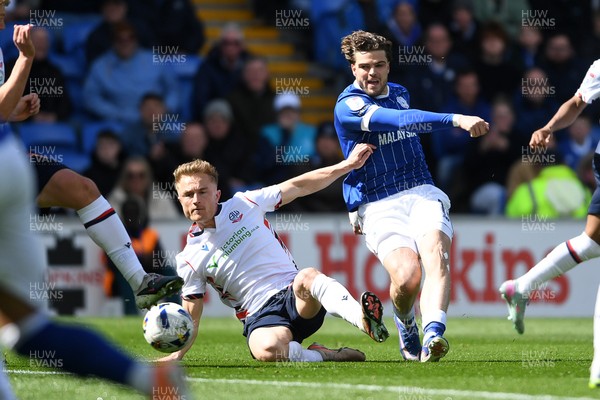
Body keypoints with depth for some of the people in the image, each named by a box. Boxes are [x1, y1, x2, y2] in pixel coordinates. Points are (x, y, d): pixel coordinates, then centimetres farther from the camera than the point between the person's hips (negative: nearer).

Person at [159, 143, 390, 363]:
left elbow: (299, 187, 12)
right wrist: (178, 355, -8)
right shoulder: (189, 260, 5)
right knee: (267, 349, -39)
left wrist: (348, 164, 8)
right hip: (261, 316, -1)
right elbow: (191, 320, 10)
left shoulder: (244, 205, 7)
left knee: (306, 277, -37)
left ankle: (365, 320, -58)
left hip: (297, 298, 1)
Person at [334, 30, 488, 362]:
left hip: (421, 193, 5)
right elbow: (399, 121, -24)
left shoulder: (400, 94, 17)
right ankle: (405, 324, 9)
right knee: (407, 276, -26)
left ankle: (433, 334, -47)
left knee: (435, 253, -28)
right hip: (378, 206, -5)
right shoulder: (348, 105, -8)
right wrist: (456, 120, -35)